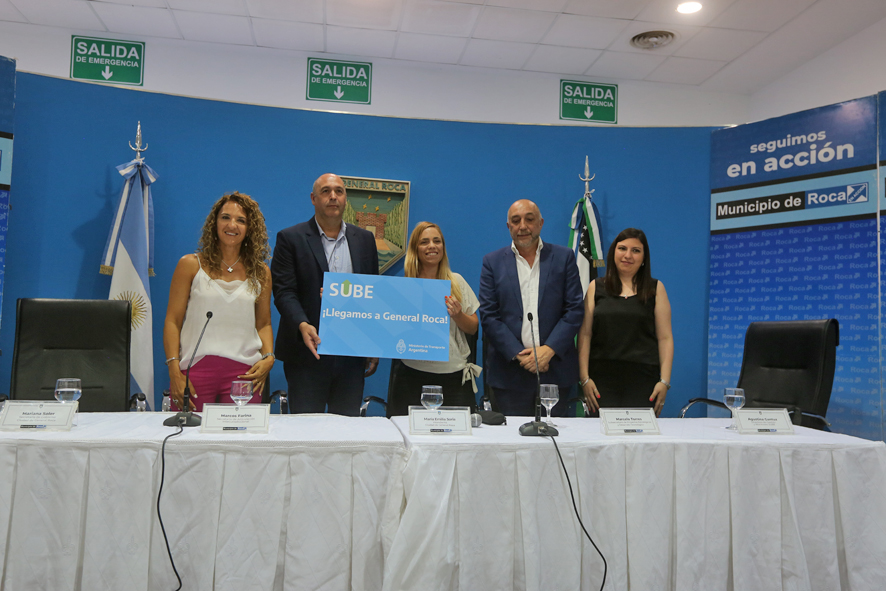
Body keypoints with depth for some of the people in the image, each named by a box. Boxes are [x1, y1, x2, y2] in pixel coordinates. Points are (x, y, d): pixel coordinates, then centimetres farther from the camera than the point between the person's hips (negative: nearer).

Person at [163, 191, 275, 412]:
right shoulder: (191, 265, 6)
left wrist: (268, 358, -1)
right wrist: (174, 371, -7)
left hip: (244, 372, 1)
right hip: (196, 369, -1)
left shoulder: (260, 272, 12)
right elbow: (172, 322, 3)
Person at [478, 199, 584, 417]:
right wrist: (518, 355, -10)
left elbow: (574, 309, 1)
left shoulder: (564, 257, 7)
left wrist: (549, 349, -11)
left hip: (555, 370, 0)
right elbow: (488, 316, -1)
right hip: (509, 372, 0)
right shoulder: (493, 262, 6)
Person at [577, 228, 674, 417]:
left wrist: (665, 381, -4)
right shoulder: (596, 287, 9)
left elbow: (665, 338, 4)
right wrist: (584, 378, -4)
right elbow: (585, 334, 4)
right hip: (602, 381, 0)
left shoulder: (655, 289, 9)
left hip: (643, 381, 0)